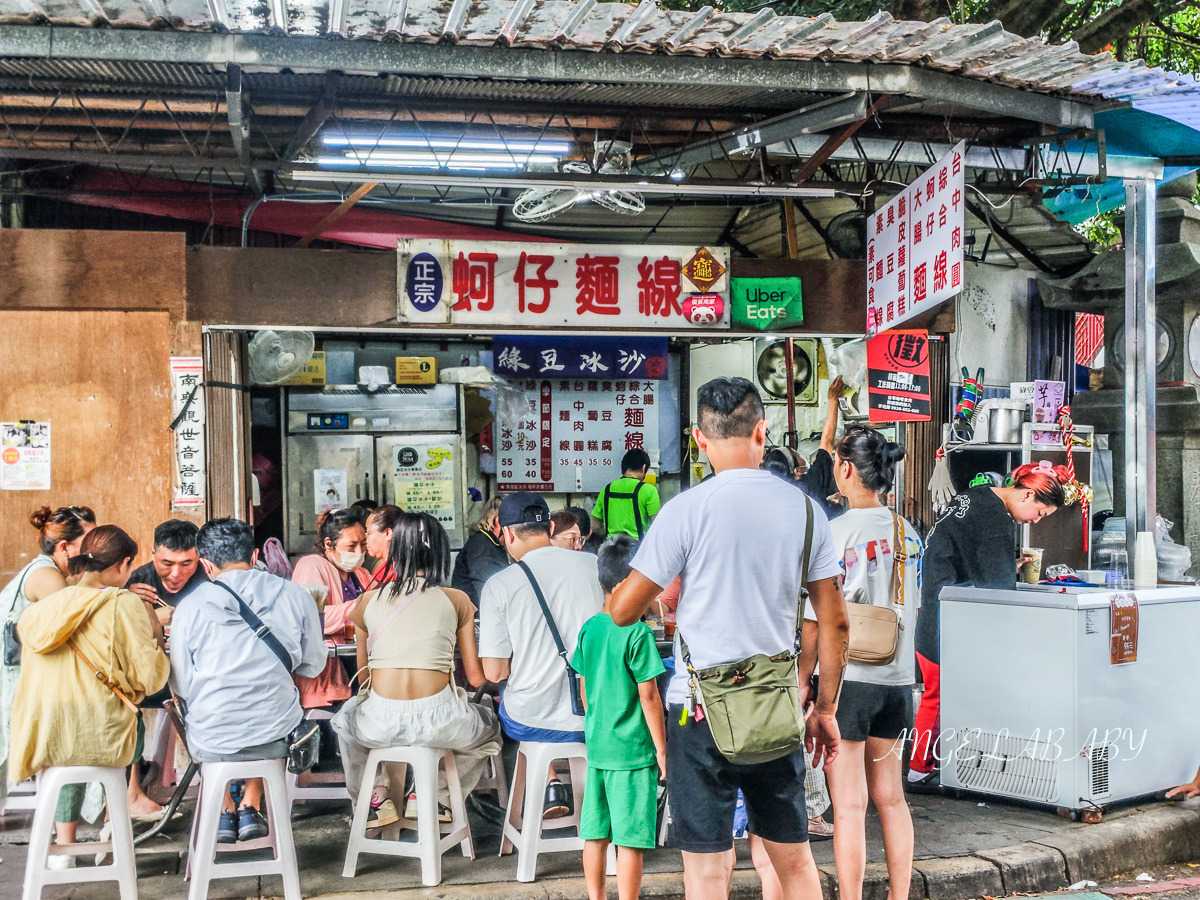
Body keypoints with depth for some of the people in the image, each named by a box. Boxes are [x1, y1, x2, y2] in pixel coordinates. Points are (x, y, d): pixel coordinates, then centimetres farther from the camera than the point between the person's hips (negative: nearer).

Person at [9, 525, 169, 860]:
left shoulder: (41, 609, 7)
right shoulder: (125, 604, -9)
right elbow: (147, 677, -12)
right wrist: (155, 636, 8)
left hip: (42, 740, 4)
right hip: (100, 740, -4)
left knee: (68, 751, 35)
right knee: (136, 731, 28)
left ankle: (64, 846, 31)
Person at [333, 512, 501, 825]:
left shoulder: (369, 600, 7)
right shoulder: (457, 600, 3)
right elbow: (476, 678, 6)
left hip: (379, 726, 1)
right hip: (439, 723, -1)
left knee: (345, 718, 40)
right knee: (490, 725, 35)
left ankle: (375, 802, 37)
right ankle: (441, 798, 32)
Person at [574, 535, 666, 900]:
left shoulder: (589, 629, 5)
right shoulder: (637, 633, -16)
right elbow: (648, 696, -14)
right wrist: (661, 748, -7)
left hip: (596, 746, 7)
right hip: (633, 750, -7)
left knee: (595, 835, 14)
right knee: (630, 841, 0)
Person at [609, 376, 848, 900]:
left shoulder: (688, 509, -11)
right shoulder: (804, 509, 1)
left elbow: (623, 611, -7)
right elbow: (835, 622, 5)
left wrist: (656, 590, 16)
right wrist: (826, 708, 15)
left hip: (702, 710, -4)